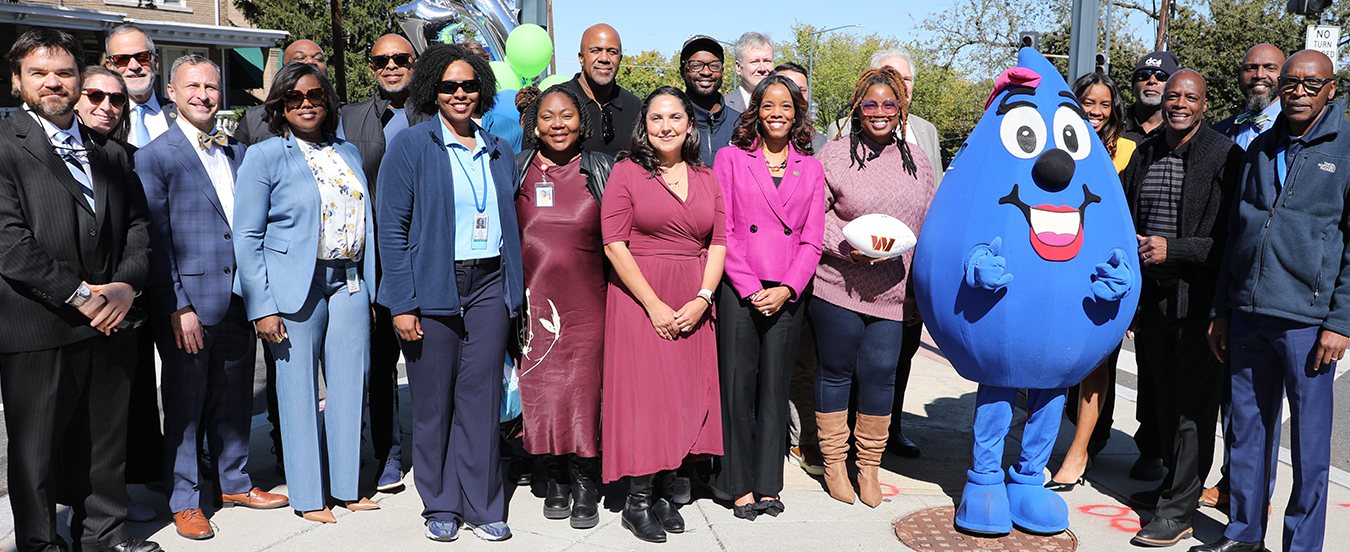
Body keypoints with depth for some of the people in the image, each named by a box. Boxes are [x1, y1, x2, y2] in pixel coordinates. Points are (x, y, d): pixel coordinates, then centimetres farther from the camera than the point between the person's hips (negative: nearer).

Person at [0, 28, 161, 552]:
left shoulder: (109, 152, 14)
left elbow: (137, 225, 12)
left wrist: (126, 284, -5)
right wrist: (79, 294, -15)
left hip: (109, 327, 5)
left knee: (106, 441, 15)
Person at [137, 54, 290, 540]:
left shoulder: (238, 152, 13)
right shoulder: (154, 157, -4)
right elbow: (155, 240, -9)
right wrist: (176, 307, -14)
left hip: (239, 301, 5)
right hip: (189, 305, -5)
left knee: (234, 402, 15)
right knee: (185, 406, 5)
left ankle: (234, 481, 31)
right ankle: (184, 500, 18)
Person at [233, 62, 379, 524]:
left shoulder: (348, 154, 14)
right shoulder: (264, 156, -1)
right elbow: (247, 238, -5)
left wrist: (370, 288, 9)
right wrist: (261, 307, -11)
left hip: (348, 282, 5)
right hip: (296, 287, -4)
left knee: (350, 385, 8)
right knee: (300, 391, 2)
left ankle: (346, 486, 22)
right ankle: (307, 496, 16)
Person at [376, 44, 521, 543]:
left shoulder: (498, 151, 14)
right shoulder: (410, 146, 0)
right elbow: (392, 229, -5)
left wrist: (514, 294, 9)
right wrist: (403, 304, -11)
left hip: (489, 284, 3)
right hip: (432, 287, -3)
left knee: (482, 397, 4)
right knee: (433, 401, 4)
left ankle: (483, 506, 15)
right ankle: (440, 506, 19)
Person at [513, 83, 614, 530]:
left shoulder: (603, 170, 5)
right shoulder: (515, 170, 7)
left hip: (586, 301, -1)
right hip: (532, 297, 1)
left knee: (584, 386, -2)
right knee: (539, 387, 4)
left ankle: (586, 485, 13)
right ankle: (556, 479, 21)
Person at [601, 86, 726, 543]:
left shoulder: (706, 178, 12)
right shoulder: (627, 172, -2)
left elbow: (718, 243, 8)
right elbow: (614, 244, -8)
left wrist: (702, 299, -7)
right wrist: (655, 306, -13)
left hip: (693, 305, 4)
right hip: (638, 298, -4)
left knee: (685, 393, 5)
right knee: (644, 391, -6)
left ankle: (665, 493, 17)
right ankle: (637, 501, 5)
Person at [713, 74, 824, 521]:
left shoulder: (810, 168, 11)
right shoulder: (731, 158, 4)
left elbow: (812, 240, 7)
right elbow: (722, 231, -2)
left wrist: (786, 289, -7)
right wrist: (750, 287, -10)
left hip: (788, 293, 2)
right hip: (738, 289, -2)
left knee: (775, 386, 6)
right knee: (738, 383, -1)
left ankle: (768, 484, 15)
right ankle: (741, 485, 10)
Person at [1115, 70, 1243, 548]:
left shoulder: (1226, 157, -7)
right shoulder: (1144, 155, 11)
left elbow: (1234, 237, -12)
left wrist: (1172, 250, -17)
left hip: (1200, 299, -6)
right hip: (1153, 297, 6)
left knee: (1194, 405, -1)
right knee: (1164, 397, 16)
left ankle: (1179, 510, 6)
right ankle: (1174, 483, 32)